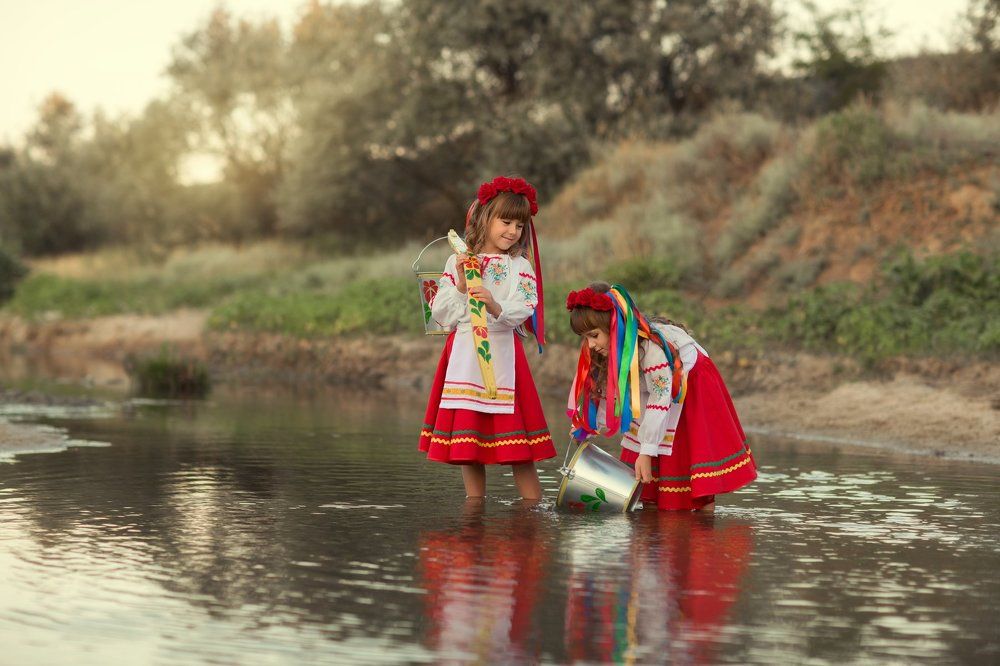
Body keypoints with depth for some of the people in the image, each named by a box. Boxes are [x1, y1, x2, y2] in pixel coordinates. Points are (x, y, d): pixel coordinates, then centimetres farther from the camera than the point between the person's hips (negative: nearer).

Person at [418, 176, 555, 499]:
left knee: (516, 445, -4)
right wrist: (461, 286, -9)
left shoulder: (521, 268, 5)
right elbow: (442, 315, 4)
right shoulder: (457, 262, 7)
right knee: (466, 443, 5)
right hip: (463, 357, 2)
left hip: (501, 356, -1)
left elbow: (522, 311, -11)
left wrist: (496, 308, -29)